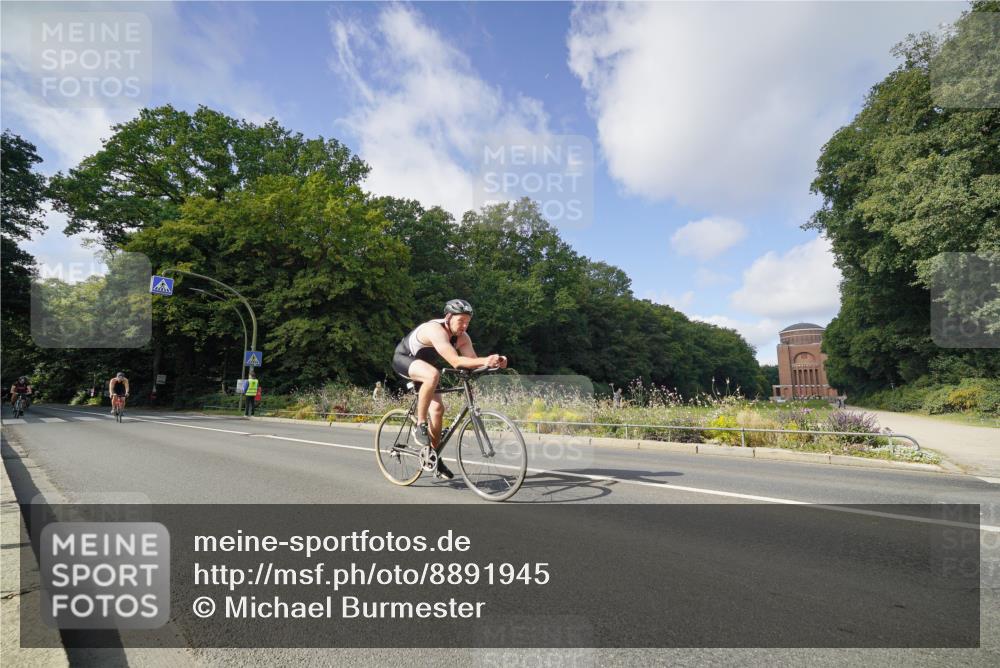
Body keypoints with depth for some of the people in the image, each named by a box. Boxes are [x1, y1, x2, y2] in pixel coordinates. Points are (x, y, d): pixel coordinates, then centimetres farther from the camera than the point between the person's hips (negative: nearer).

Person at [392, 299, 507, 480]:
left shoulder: (462, 338, -11)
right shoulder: (435, 330, -35)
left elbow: (473, 360, -21)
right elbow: (455, 361, -46)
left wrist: (494, 362, -39)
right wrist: (485, 360, -56)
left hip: (422, 364, 8)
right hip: (403, 359, -8)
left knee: (438, 408, -1)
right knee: (433, 375, -38)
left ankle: (433, 456, 13)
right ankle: (420, 425, -23)